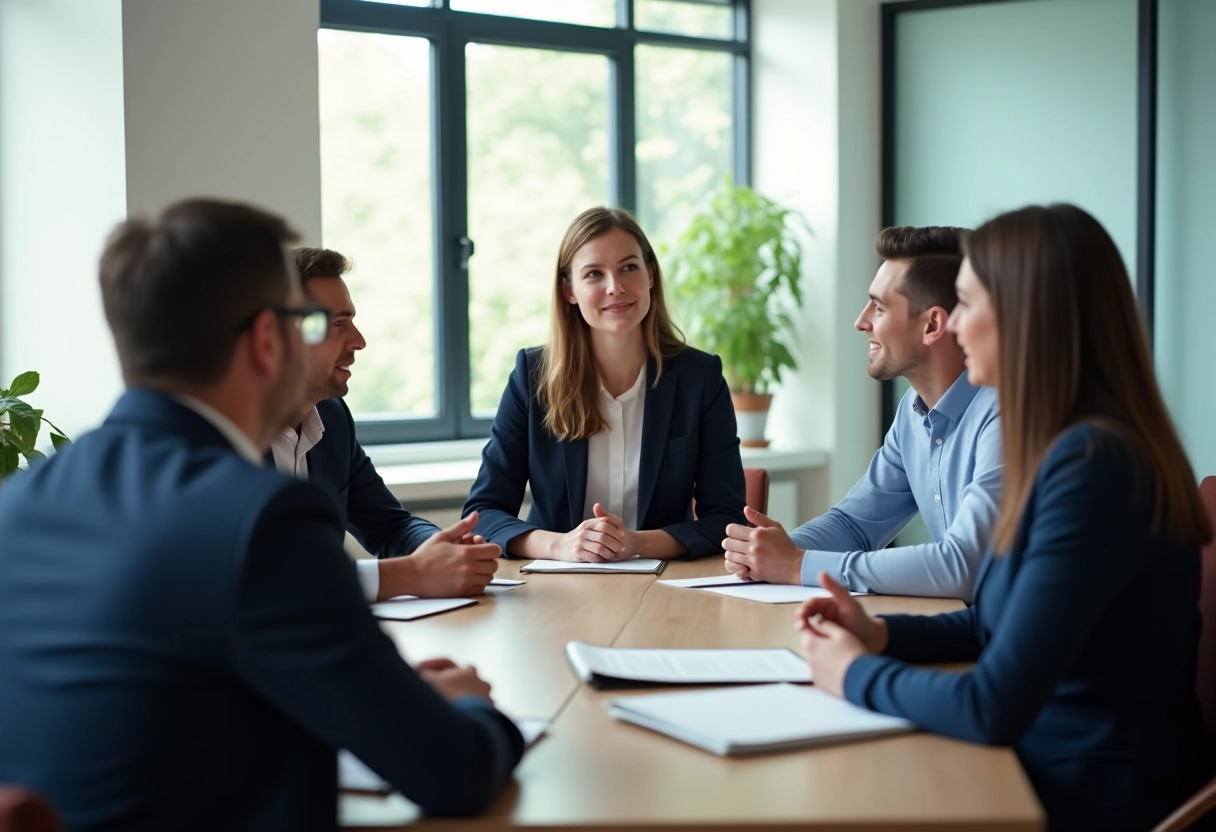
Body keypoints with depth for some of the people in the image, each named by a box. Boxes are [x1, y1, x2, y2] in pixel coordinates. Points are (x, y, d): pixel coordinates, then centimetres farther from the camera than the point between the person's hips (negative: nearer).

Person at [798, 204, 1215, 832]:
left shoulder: (1092, 465, -24)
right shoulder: (1069, 447, 6)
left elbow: (992, 708, -25)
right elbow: (997, 622, 19)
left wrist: (856, 674, -10)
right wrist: (883, 635, 4)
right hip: (1045, 765, 8)